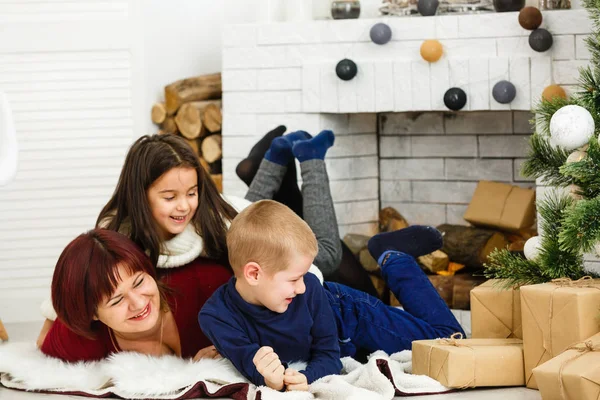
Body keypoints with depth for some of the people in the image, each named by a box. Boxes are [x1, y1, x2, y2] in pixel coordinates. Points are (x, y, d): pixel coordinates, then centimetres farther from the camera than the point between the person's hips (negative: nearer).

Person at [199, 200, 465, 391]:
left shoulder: (309, 290, -37)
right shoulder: (216, 316, -37)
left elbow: (329, 356, -27)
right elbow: (253, 365, -35)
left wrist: (306, 377, -50)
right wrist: (270, 379, -60)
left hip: (347, 317, -1)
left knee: (447, 336, 10)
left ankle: (394, 259, 28)